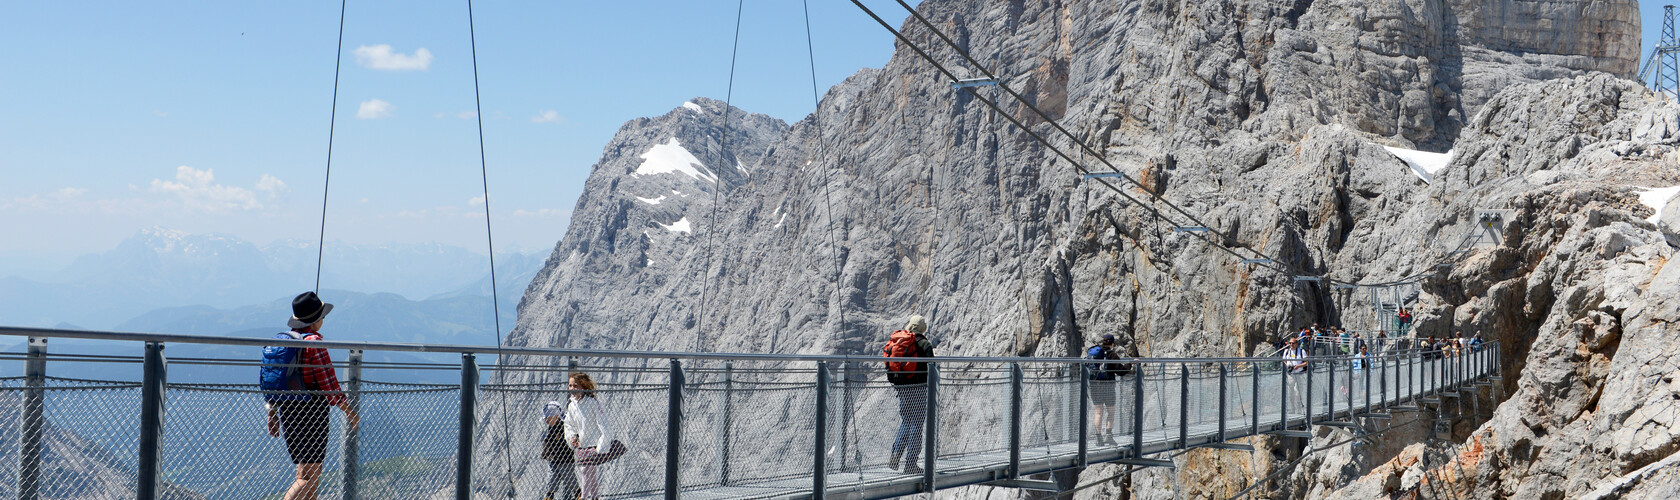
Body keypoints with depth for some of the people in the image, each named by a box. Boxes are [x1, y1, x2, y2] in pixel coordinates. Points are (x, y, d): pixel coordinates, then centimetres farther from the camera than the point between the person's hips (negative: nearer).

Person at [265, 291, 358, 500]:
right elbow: (329, 384, -15)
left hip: (286, 413, 9)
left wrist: (272, 415, 24)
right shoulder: (314, 342, -14)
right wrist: (350, 412, -6)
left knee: (309, 473, 18)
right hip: (311, 414, -9)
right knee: (308, 477, -8)